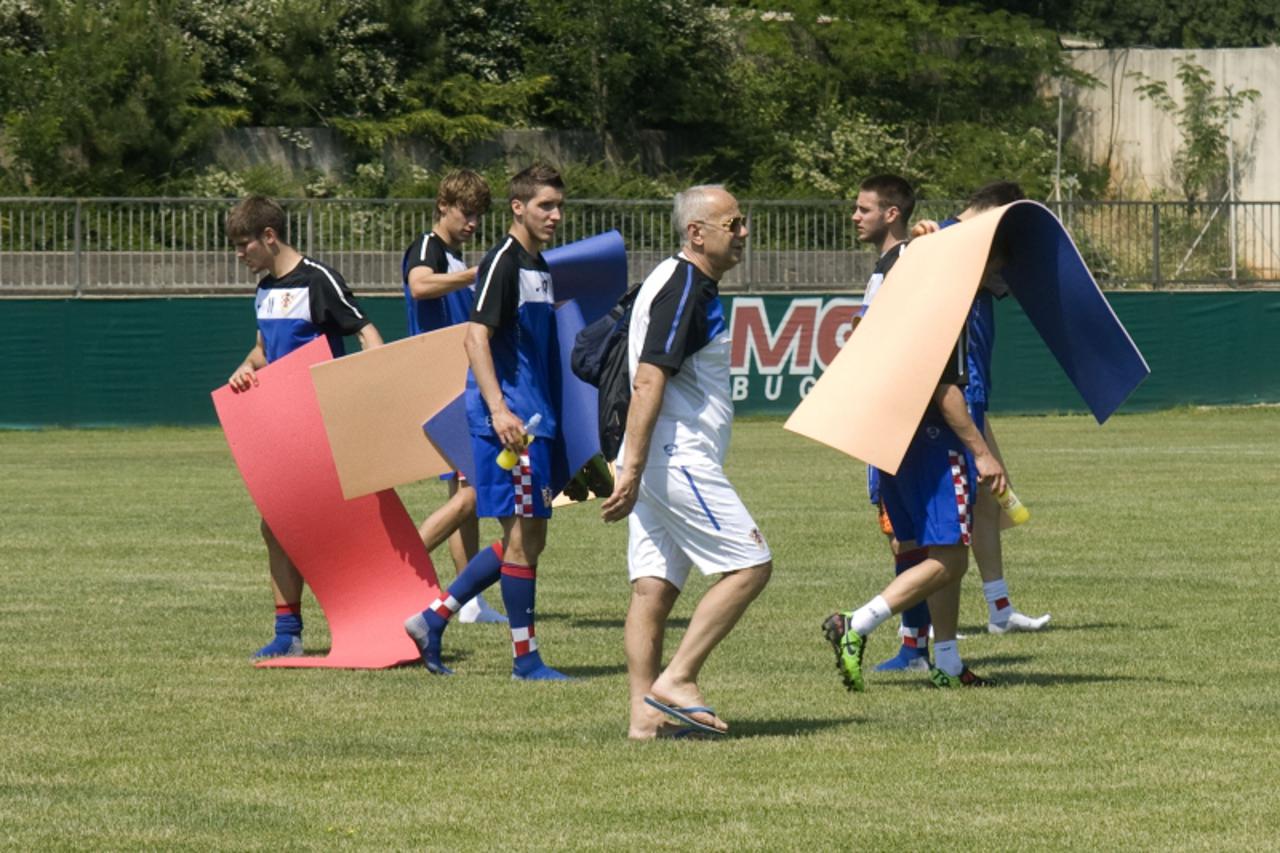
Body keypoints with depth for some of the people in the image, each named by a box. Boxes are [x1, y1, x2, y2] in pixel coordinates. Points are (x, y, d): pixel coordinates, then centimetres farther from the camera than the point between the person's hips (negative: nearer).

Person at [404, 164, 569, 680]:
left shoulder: (539, 268, 18)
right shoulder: (503, 263, -11)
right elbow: (476, 336, -19)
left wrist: (551, 418, 25)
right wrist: (498, 409, -28)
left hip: (533, 419, 10)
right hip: (508, 419, -10)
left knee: (528, 537, 12)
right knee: (523, 537, -5)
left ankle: (432, 618, 17)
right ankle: (525, 659, 1)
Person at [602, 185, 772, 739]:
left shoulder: (687, 286, 19)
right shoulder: (685, 288, -14)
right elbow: (648, 381, -21)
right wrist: (631, 470, -25)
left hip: (658, 465, 10)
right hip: (678, 460, -10)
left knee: (654, 586, 6)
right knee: (750, 565, -8)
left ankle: (646, 713, 3)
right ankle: (677, 681, -9)